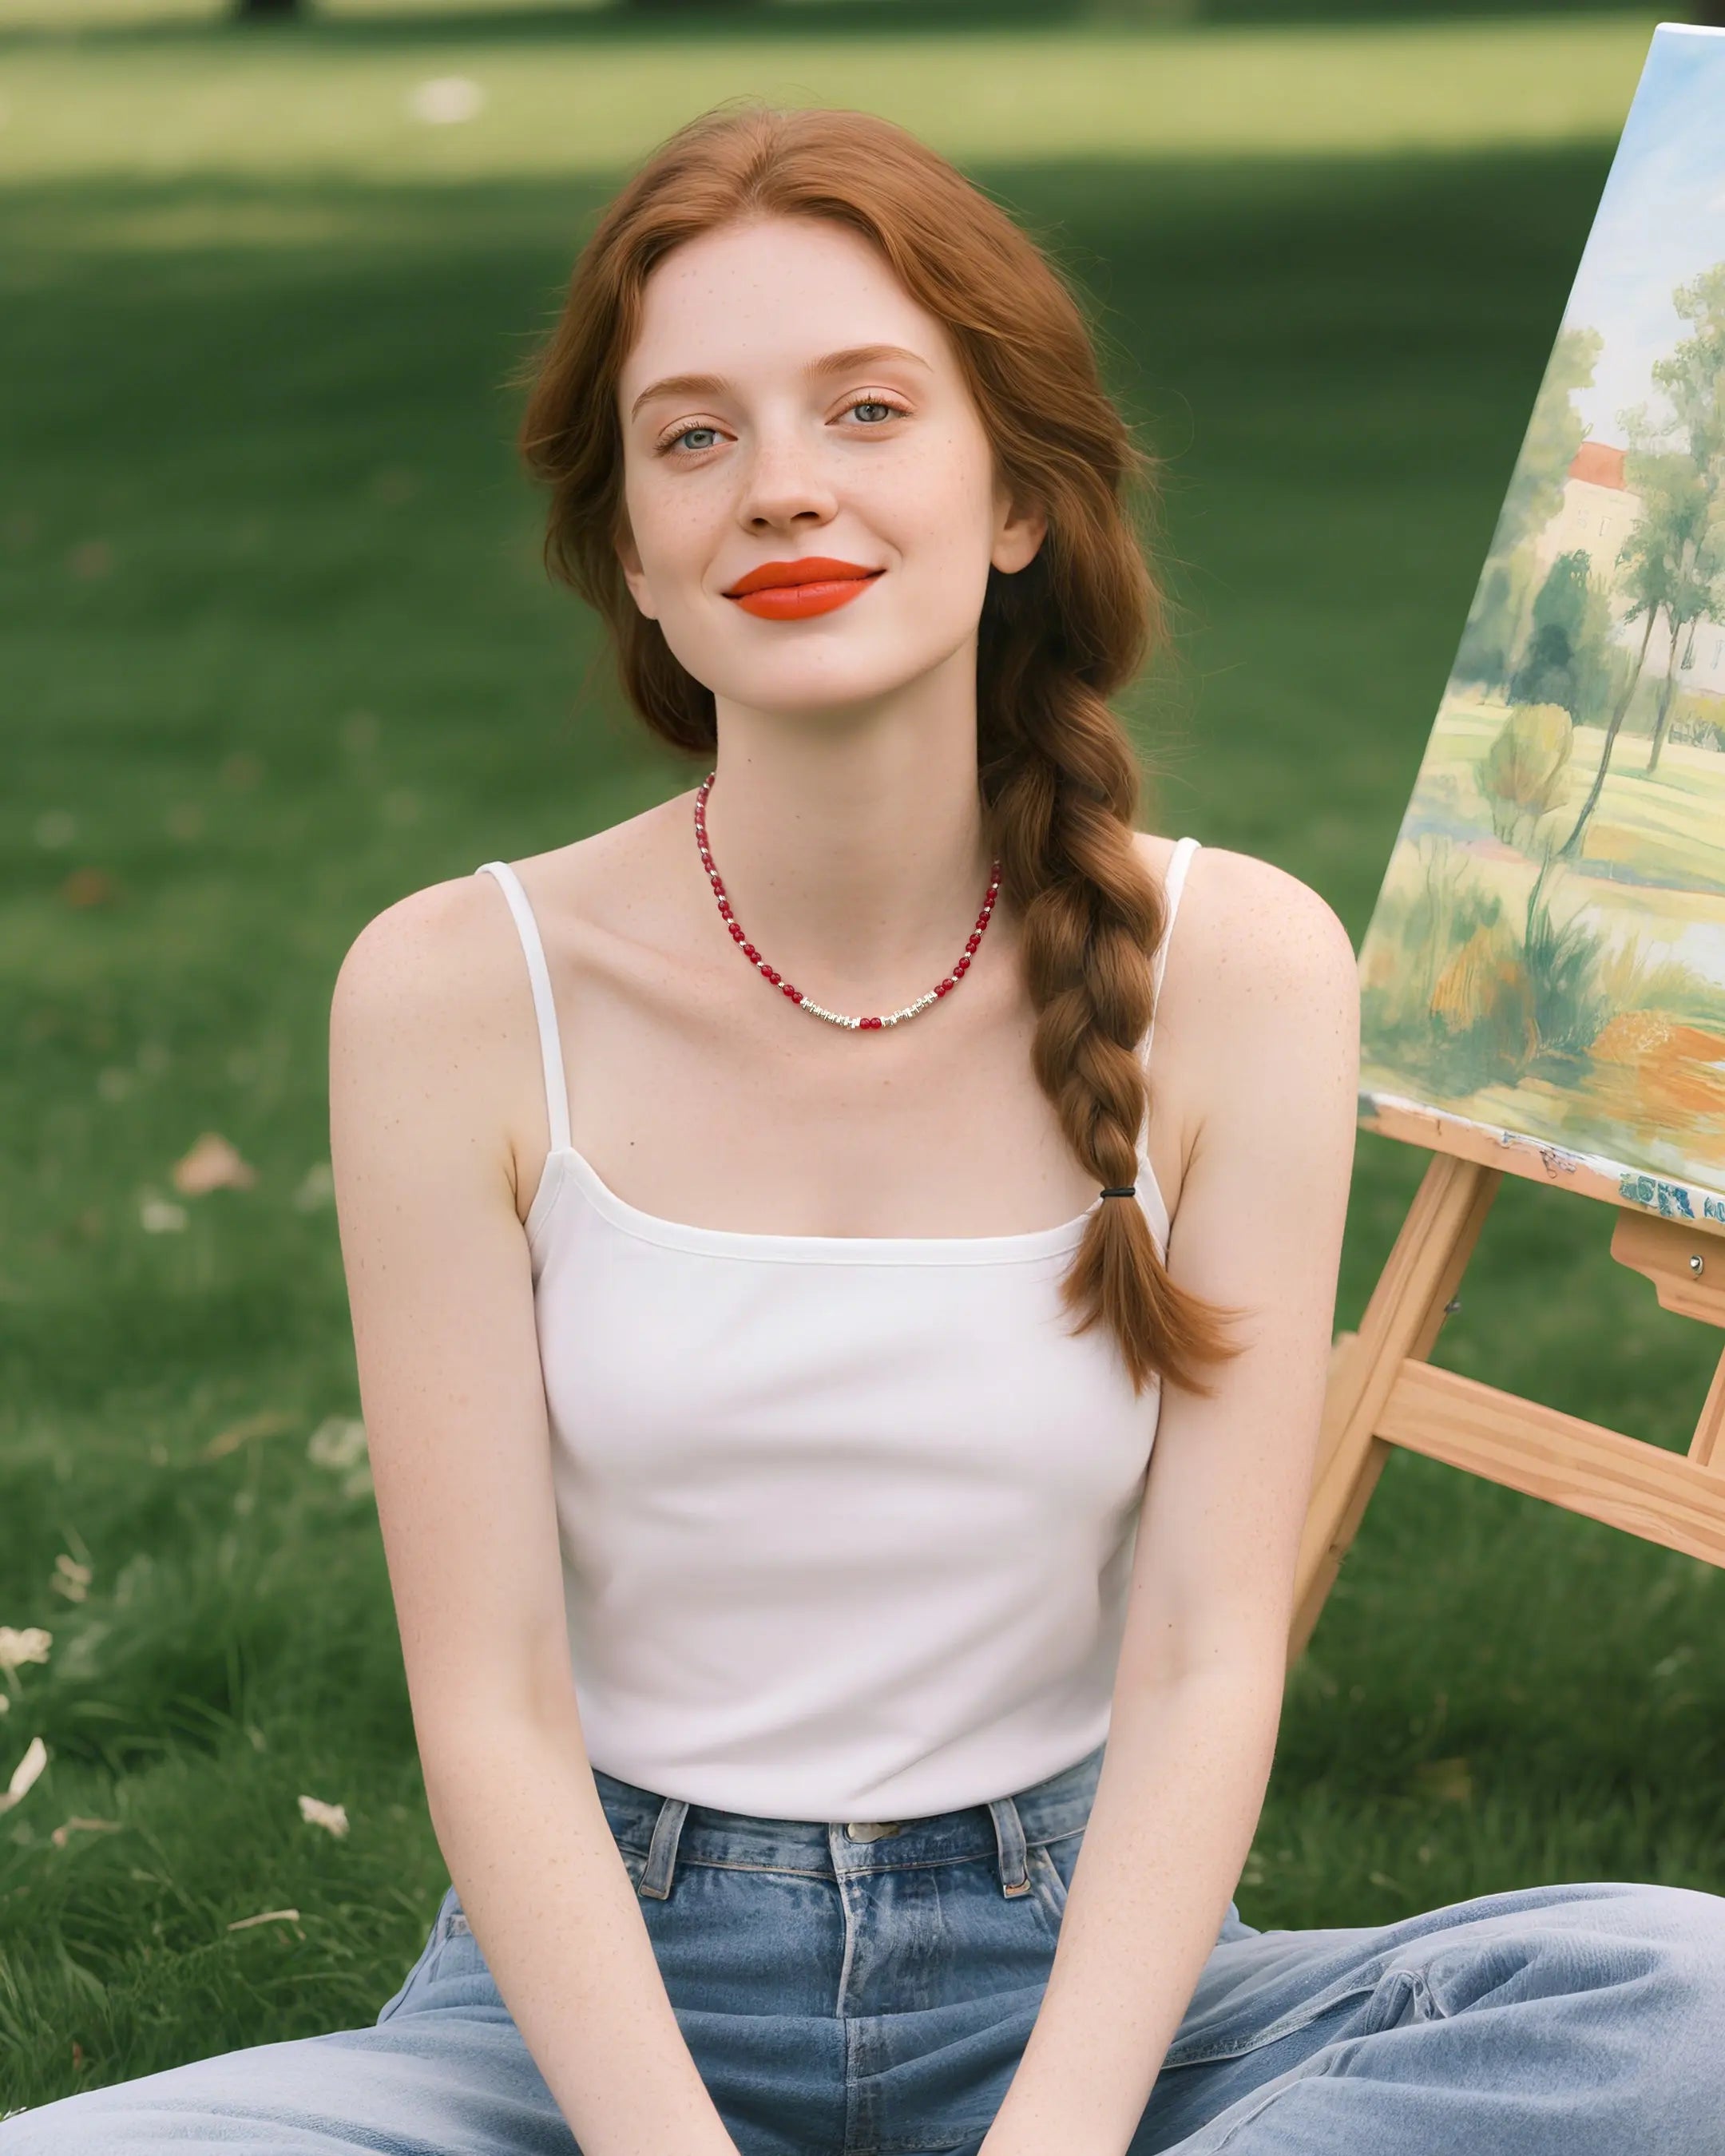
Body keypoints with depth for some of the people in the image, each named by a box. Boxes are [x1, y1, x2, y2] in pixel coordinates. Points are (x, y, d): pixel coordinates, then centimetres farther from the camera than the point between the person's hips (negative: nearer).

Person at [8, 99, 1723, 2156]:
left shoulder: (1236, 970, -7)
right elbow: (492, 1706, -9)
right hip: (604, 1983, -1)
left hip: (1065, 1974, 1)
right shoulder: (456, 996, -9)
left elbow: (1204, 1663, -8)